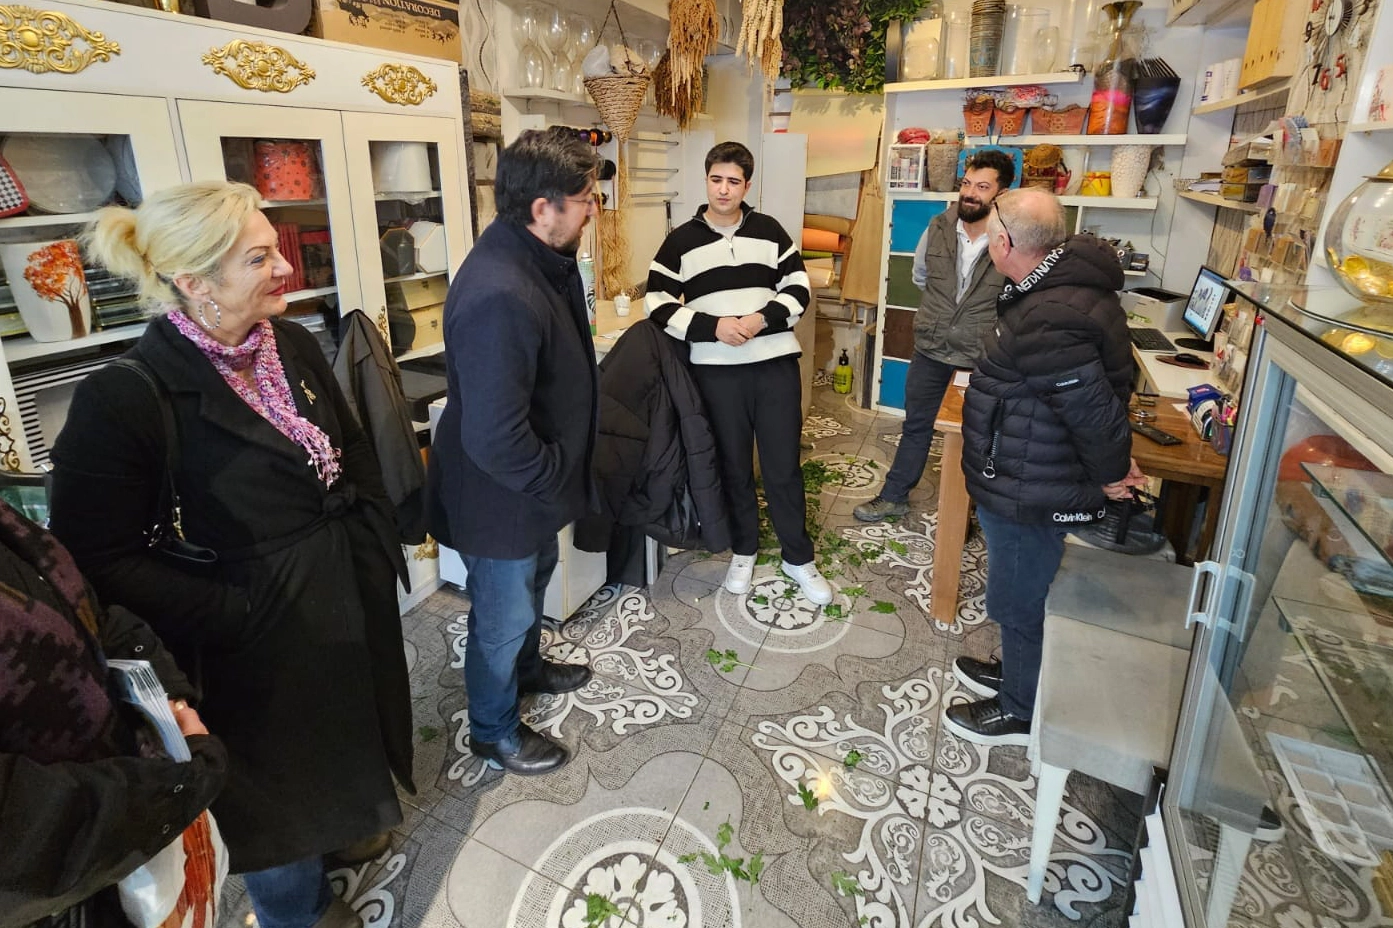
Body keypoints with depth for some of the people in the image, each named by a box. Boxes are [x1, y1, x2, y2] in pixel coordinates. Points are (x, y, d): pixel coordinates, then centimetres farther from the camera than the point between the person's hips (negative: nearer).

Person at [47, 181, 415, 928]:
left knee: (346, 730, 28)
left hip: (351, 596, 6)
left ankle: (346, 823, 59)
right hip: (261, 634, -6)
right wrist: (235, 616, -19)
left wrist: (377, 546, 3)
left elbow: (354, 451, 8)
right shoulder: (127, 399, -23)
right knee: (278, 782, 19)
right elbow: (102, 558, -18)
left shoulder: (292, 345, -4)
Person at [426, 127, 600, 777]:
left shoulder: (538, 260, -1)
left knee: (534, 577, 30)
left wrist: (560, 472, 10)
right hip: (500, 500, -10)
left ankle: (526, 668, 58)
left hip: (534, 482, 10)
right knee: (503, 618, 12)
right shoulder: (499, 297, -35)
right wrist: (559, 479, -19)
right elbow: (496, 438, -36)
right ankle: (493, 732, 39)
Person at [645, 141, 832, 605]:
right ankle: (743, 550, 32)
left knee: (784, 466, 7)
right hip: (716, 371, 0)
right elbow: (658, 306, -3)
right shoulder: (681, 240, 2)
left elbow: (798, 288, 4)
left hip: (776, 365, 1)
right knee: (733, 467, 11)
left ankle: (798, 558, 23)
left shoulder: (770, 231, 6)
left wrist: (762, 319, -15)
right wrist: (712, 326, -16)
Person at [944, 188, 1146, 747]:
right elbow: (1100, 391, 9)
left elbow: (1094, 406, -28)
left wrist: (1111, 475, -11)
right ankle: (1019, 673, 49)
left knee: (1016, 602, 10)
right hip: (1031, 484, 10)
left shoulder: (1047, 323, -31)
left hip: (1028, 496, -10)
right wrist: (1112, 464, 12)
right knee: (1021, 596, 26)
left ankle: (1021, 712, 32)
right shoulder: (1064, 284, 2)